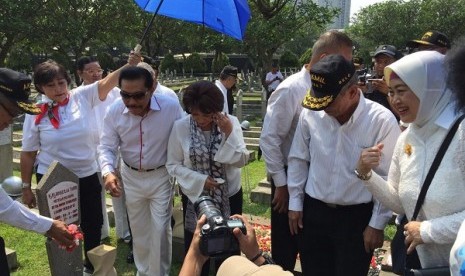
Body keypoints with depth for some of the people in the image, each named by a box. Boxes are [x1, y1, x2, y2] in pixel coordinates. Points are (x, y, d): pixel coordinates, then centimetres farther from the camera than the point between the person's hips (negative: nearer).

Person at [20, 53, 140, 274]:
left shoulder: (82, 97, -8)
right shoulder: (36, 113, -10)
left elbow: (106, 84, -23)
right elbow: (28, 153, -4)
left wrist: (129, 66, -40)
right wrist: (26, 187, 0)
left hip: (87, 176, 2)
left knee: (93, 226, 19)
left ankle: (91, 266, 45)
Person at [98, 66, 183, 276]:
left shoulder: (171, 107, -23)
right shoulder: (114, 112, -16)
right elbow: (106, 147, -9)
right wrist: (108, 172, -27)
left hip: (161, 177, -3)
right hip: (131, 177, 3)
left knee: (160, 230, 2)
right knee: (138, 230, 19)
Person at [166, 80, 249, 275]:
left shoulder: (231, 122, -11)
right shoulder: (180, 127, -12)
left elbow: (241, 160, -12)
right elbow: (173, 165, -8)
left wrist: (229, 134, -25)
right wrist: (199, 180, -19)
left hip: (229, 196, 1)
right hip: (195, 196, 0)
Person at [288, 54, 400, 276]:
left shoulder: (382, 120, -16)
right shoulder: (310, 114, -8)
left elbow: (388, 178, -10)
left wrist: (377, 224, -6)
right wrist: (295, 203, 6)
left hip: (357, 217, -3)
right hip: (314, 211, 3)